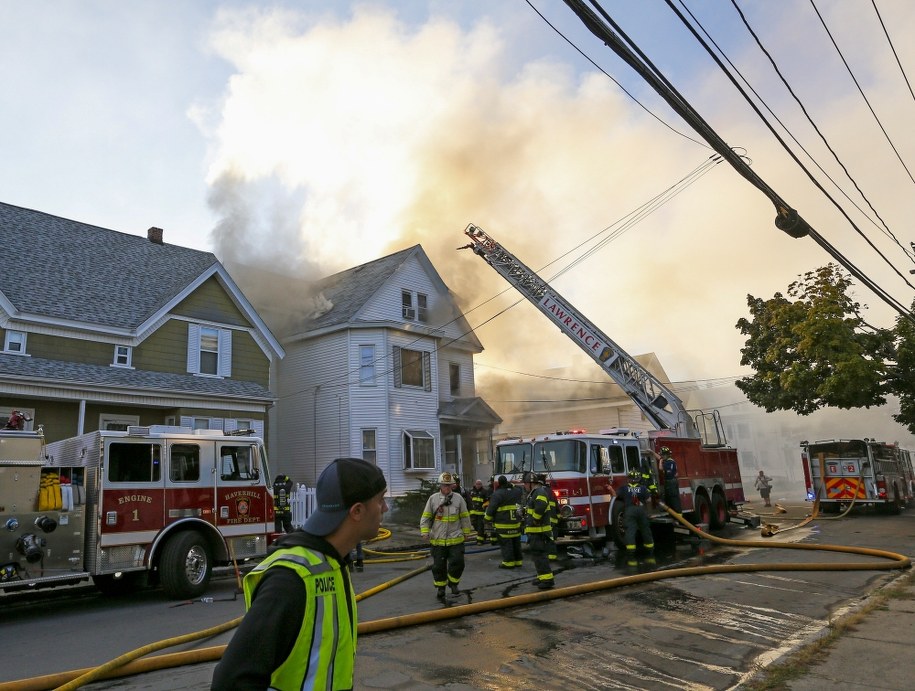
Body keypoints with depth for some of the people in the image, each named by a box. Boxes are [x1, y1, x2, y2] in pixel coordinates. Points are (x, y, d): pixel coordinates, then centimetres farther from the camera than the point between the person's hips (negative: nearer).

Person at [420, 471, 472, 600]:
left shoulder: (458, 498, -2)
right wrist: (425, 531, -6)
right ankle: (441, 588, 25)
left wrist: (466, 532, 9)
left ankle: (453, 583, 22)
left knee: (457, 562, -4)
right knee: (439, 565, 7)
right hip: (437, 540, 0)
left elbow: (465, 517, 6)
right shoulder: (433, 499, -2)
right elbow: (426, 517, 3)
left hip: (455, 539, 0)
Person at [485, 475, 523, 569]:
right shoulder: (516, 491, 8)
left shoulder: (497, 494, -13)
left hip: (503, 524, -7)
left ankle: (509, 562, -1)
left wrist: (488, 518, 2)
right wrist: (512, 486, 37)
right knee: (516, 543, 13)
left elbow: (491, 508, -12)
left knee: (505, 543, -1)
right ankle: (518, 561, 19)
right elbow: (521, 491, 34)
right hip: (516, 523, 7)